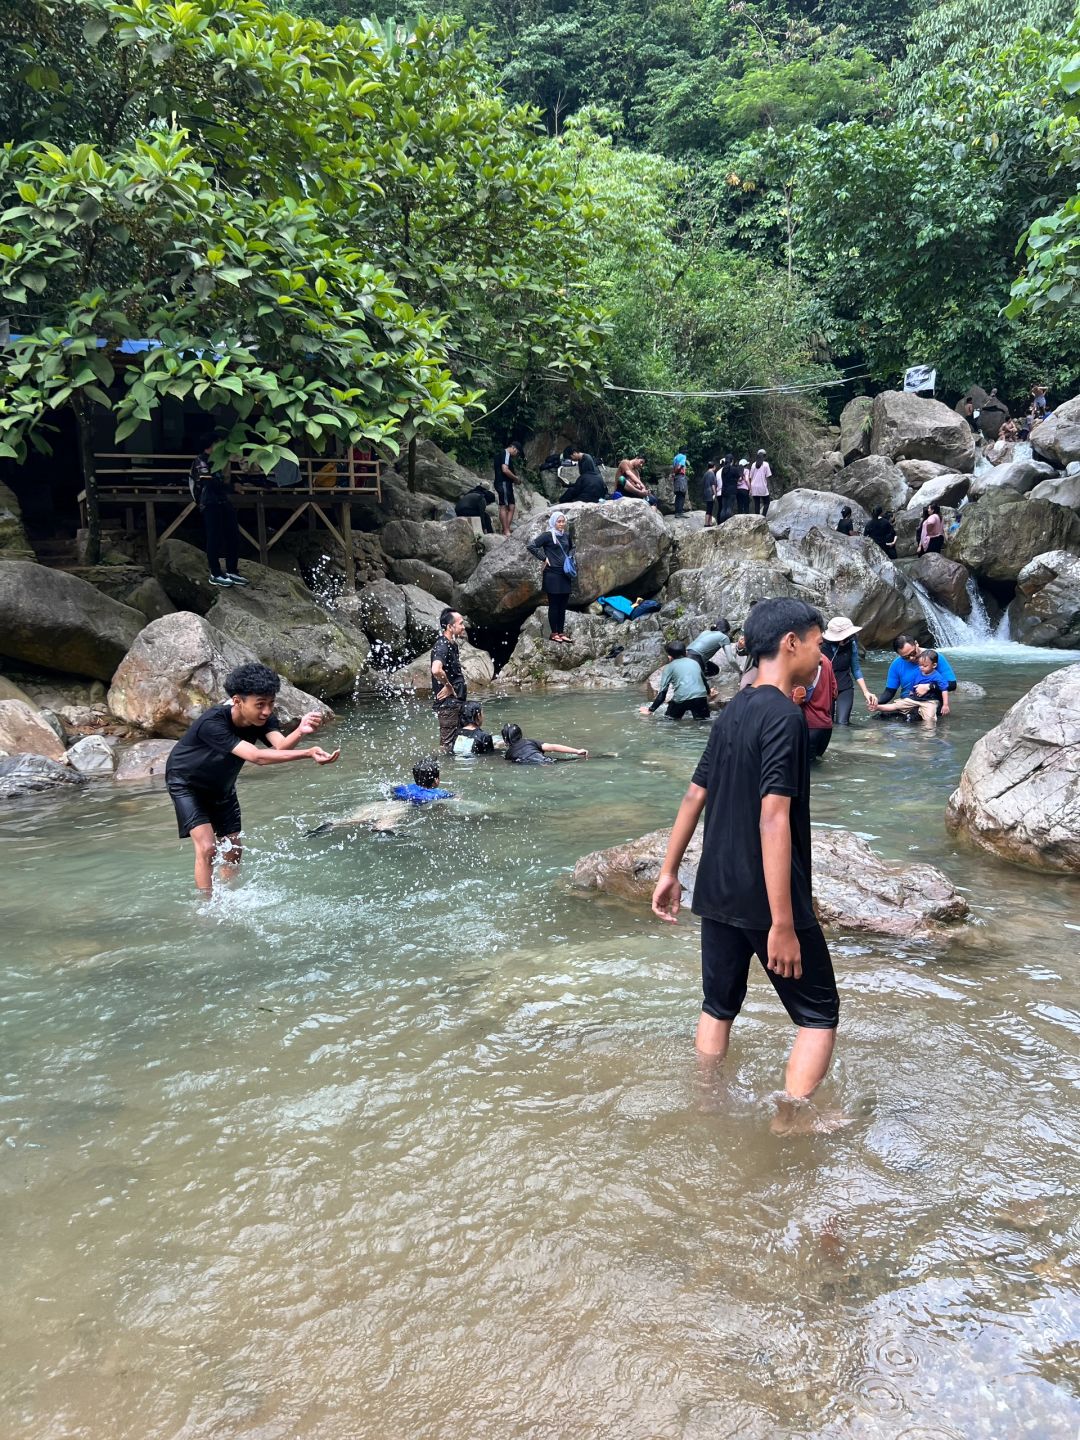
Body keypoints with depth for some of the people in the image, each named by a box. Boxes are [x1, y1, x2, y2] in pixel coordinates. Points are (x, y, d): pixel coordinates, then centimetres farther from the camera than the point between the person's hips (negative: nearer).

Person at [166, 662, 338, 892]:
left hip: (221, 787, 6)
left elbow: (281, 745, -41)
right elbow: (256, 756, -48)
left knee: (232, 852, 7)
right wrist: (307, 754, -59)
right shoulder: (212, 723, -39)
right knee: (207, 847, -19)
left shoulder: (263, 718, -21)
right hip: (186, 783, -6)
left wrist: (300, 732, -64)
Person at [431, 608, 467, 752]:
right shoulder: (442, 646, -17)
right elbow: (436, 670, -37)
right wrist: (448, 686, -22)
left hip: (456, 702, 10)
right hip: (447, 704, -10)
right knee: (448, 747, -6)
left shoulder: (452, 645, 14)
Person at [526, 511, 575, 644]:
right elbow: (530, 546, -14)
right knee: (554, 605, 0)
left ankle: (561, 633, 16)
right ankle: (554, 634, 7)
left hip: (565, 574, 6)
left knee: (563, 605, 9)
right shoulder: (547, 535, -9)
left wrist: (570, 556, 10)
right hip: (552, 574, -6)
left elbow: (571, 547, 30)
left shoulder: (567, 535, 10)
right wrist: (544, 558, -13)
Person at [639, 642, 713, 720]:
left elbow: (663, 692, 7)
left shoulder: (669, 667, 14)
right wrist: (708, 692, 60)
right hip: (700, 696, 2)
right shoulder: (695, 662, 25)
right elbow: (703, 679, 39)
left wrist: (651, 709, 12)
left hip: (681, 698, -2)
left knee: (671, 720, 17)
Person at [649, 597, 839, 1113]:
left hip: (716, 893, 8)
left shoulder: (731, 713, 9)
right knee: (819, 1013, 5)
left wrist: (669, 871, 21)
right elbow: (773, 820, -24)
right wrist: (783, 923, -24)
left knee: (719, 1005, 18)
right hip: (767, 900, -8)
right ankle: (789, 1123, 2)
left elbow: (694, 796, 14)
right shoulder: (785, 716, -17)